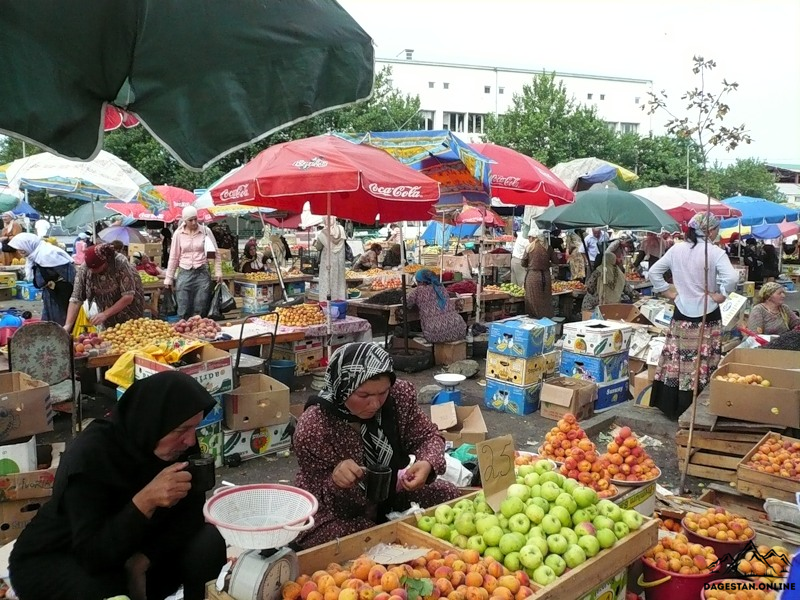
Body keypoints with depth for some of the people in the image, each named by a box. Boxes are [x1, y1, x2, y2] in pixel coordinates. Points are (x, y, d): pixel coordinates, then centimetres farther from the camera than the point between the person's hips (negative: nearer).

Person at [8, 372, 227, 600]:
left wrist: (142, 560, -25)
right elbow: (91, 553, -32)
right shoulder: (91, 454, -30)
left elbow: (191, 514, -11)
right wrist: (145, 500, -44)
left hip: (127, 549, 5)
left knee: (209, 545, -19)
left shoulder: (179, 444, -15)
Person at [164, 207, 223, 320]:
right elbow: (174, 257, 6)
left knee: (200, 311, 2)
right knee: (183, 311, 0)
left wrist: (218, 271, -2)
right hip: (184, 274, 1)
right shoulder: (178, 234, 1)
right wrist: (169, 277, 6)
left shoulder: (205, 231, -1)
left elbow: (215, 253, 5)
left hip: (202, 273, 0)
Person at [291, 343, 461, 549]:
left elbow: (428, 436, -5)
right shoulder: (313, 428, -29)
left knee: (449, 495, -4)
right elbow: (319, 499, -18)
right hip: (335, 515, -5)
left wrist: (427, 464, -29)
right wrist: (334, 482, -43)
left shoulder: (400, 395, -20)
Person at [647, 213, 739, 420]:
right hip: (706, 317, -4)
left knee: (677, 361, 10)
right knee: (702, 366, 3)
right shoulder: (715, 253, -11)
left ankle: (670, 405, 18)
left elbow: (654, 272, 6)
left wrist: (668, 292, 9)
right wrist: (720, 295, -9)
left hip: (681, 315, 4)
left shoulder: (676, 249, 2)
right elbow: (732, 278, -24)